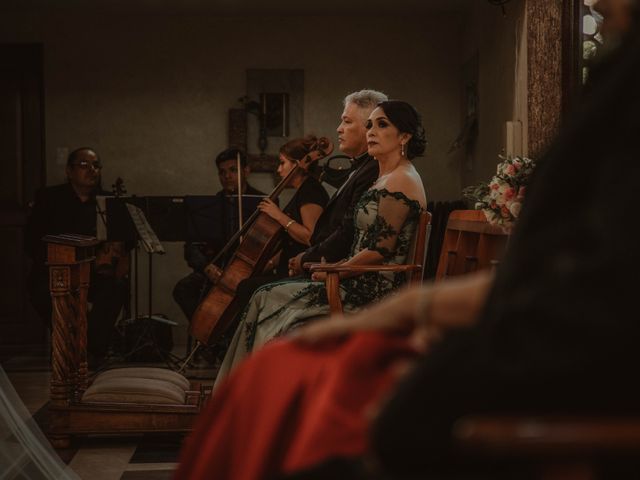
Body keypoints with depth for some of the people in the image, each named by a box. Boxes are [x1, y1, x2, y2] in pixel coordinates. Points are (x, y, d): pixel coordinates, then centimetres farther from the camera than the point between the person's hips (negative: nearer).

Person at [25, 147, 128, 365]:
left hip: (93, 273, 2)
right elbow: (31, 242, -3)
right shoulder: (49, 198, 3)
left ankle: (93, 351, -19)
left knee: (117, 286, -30)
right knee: (43, 292, -34)